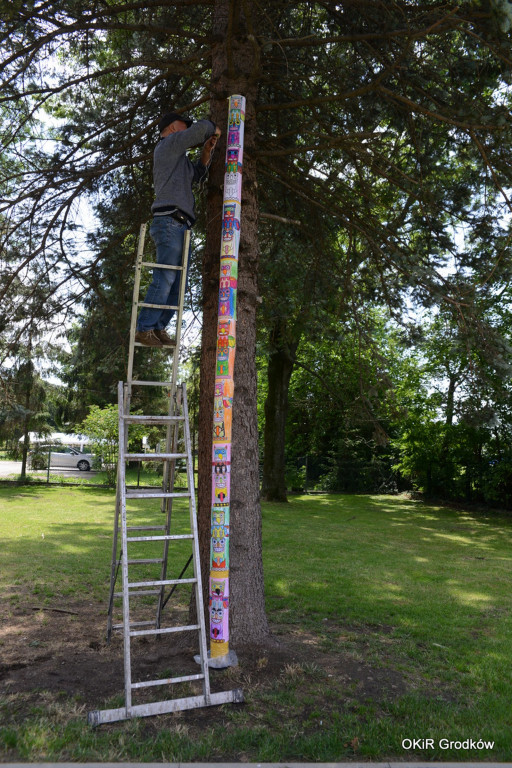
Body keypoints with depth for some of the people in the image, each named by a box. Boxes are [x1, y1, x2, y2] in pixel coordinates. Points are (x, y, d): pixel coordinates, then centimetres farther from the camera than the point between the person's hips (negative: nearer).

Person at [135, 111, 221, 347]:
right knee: (164, 279, -16)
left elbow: (196, 174, 39)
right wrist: (214, 129, 14)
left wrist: (207, 151, 25)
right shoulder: (170, 143, 4)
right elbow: (200, 128, -8)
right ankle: (144, 329, -16)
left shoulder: (176, 157, 31)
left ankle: (159, 328, 3)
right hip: (170, 222, -10)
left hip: (179, 227, 10)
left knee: (178, 282, 3)